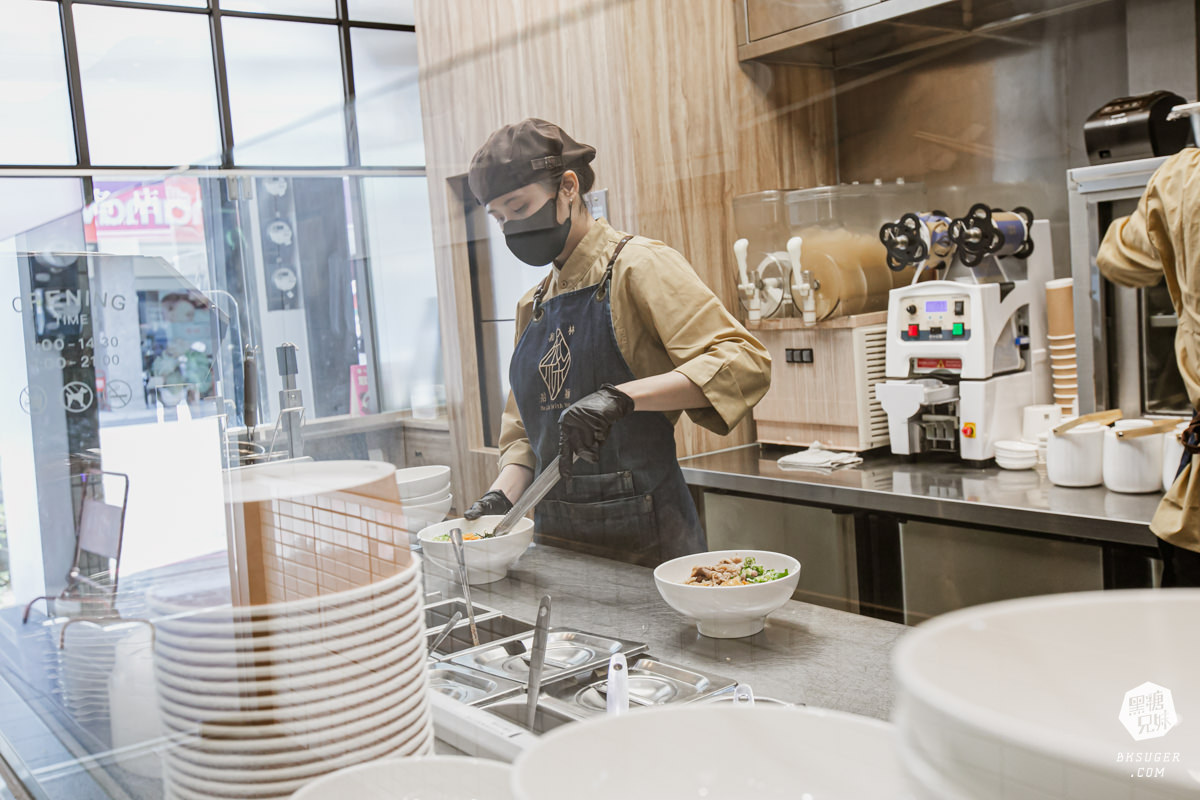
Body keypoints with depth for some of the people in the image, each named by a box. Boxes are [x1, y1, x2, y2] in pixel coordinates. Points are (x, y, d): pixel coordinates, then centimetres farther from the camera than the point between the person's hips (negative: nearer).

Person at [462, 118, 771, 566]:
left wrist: (621, 395, -28)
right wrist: (504, 494, -2)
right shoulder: (532, 307, 14)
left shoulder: (638, 266, -7)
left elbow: (744, 363, -18)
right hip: (556, 536, 6)